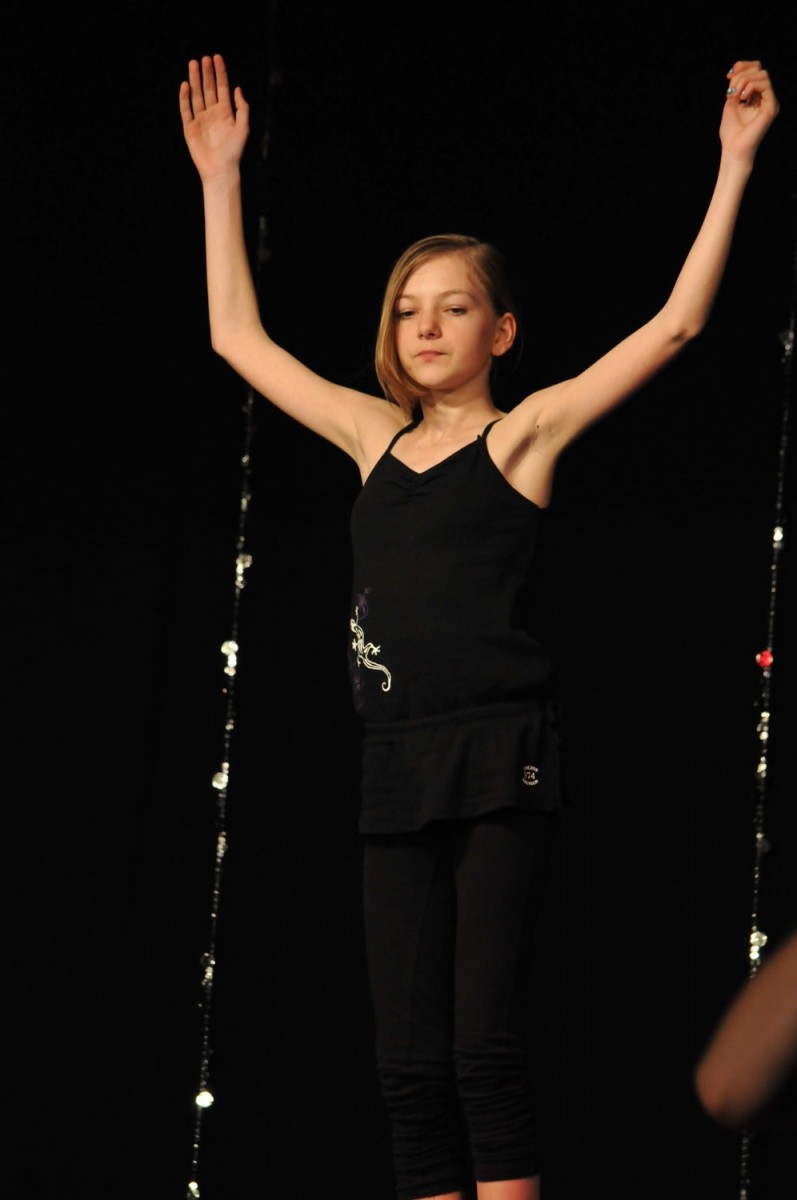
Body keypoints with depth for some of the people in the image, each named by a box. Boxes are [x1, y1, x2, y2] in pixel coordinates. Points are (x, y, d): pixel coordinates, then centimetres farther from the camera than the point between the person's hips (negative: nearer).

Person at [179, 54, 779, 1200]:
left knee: (484, 1041, -10)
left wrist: (735, 161, -5)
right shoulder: (375, 437, 16)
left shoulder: (527, 431, 3)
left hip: (499, 759, -5)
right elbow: (238, 336, 23)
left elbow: (675, 325, -3)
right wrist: (221, 177, 24)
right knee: (410, 1059, 1)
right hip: (397, 765, 5)